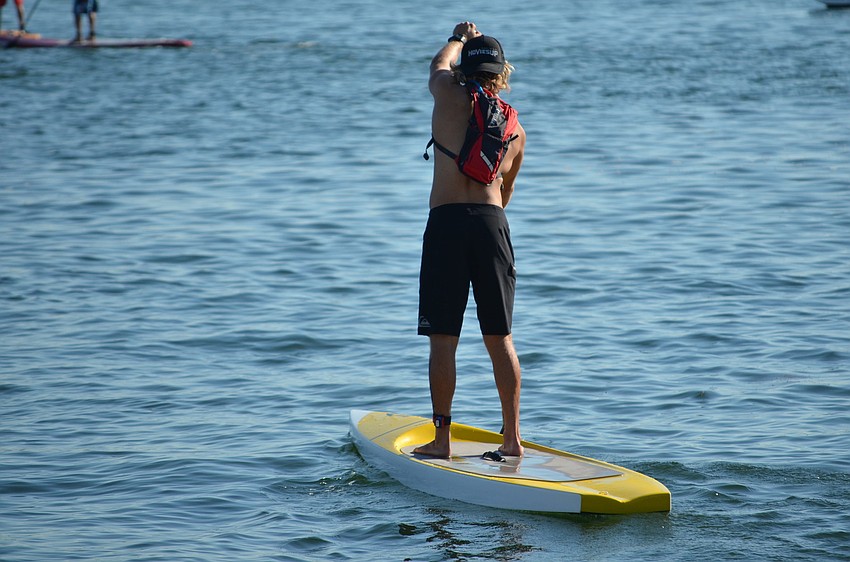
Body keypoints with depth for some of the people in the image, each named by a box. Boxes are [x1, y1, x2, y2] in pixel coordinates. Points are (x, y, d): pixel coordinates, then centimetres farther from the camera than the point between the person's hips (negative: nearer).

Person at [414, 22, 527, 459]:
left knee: (443, 339, 0)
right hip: (493, 224, 3)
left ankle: (442, 438, 1)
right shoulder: (516, 129, 9)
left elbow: (439, 66, 21)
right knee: (500, 339, 10)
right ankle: (512, 437, 12)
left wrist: (460, 38, 40)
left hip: (446, 223, -3)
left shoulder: (450, 97, -2)